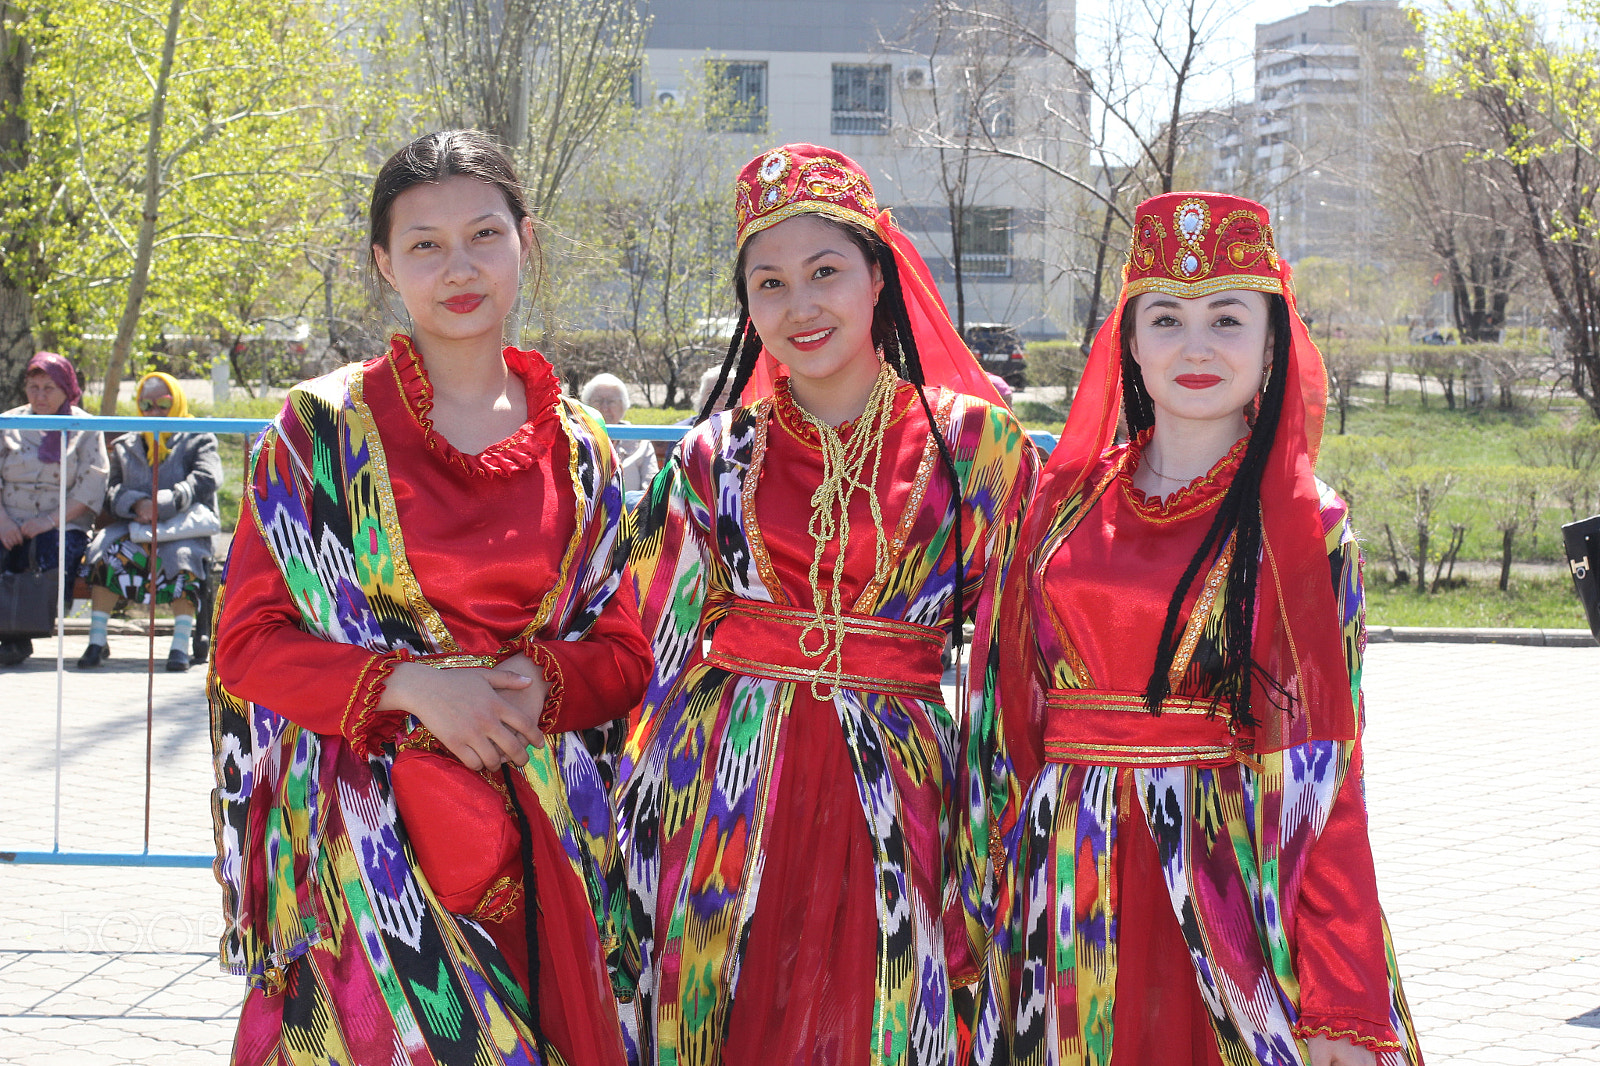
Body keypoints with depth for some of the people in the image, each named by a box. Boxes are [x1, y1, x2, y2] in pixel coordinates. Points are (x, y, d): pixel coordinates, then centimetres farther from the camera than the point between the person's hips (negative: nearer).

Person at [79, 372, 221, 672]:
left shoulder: (198, 440, 14)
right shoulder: (125, 446, 24)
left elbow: (205, 481, -5)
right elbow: (113, 490, 11)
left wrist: (161, 504, -18)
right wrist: (136, 503, -13)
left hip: (185, 527, -3)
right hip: (134, 526, 3)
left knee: (183, 556, -36)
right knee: (108, 550, -29)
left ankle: (180, 645, -39)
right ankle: (97, 641, -26)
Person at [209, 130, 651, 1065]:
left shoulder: (576, 446, 9)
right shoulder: (323, 425, 0)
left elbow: (625, 656, 12)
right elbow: (248, 644, -3)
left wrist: (536, 682, -10)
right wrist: (410, 685, -16)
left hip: (540, 842, 3)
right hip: (367, 838, -3)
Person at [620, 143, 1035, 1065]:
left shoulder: (976, 443, 0)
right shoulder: (717, 455, 6)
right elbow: (661, 649, 9)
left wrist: (989, 869, -3)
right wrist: (636, 838, 6)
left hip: (891, 802, -1)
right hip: (726, 790, 1)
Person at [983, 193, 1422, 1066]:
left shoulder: (1305, 526, -2)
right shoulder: (1067, 496, 7)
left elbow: (1326, 779, -6)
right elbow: (1016, 714, 11)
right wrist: (1004, 892, 5)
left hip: (1230, 882, -3)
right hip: (1071, 887, 3)